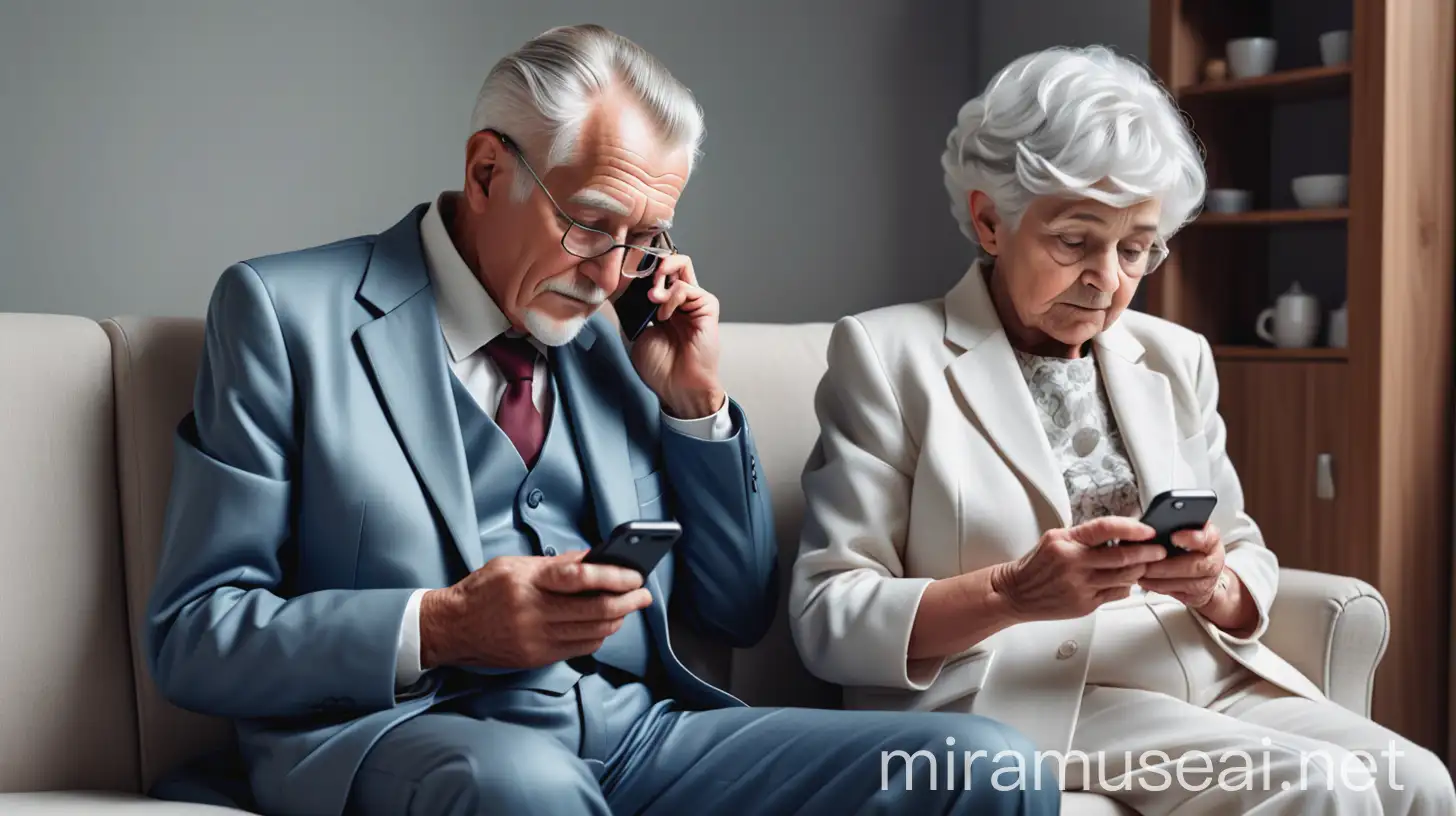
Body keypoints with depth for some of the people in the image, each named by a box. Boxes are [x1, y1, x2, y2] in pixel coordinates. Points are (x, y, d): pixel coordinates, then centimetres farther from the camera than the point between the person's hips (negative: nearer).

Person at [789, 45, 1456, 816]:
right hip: (1024, 706, -5)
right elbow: (828, 617, -8)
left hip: (1210, 683, 6)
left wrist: (1215, 585, -10)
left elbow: (1251, 570, 15)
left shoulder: (1176, 358, 14)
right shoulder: (888, 354, -3)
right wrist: (1011, 594, -25)